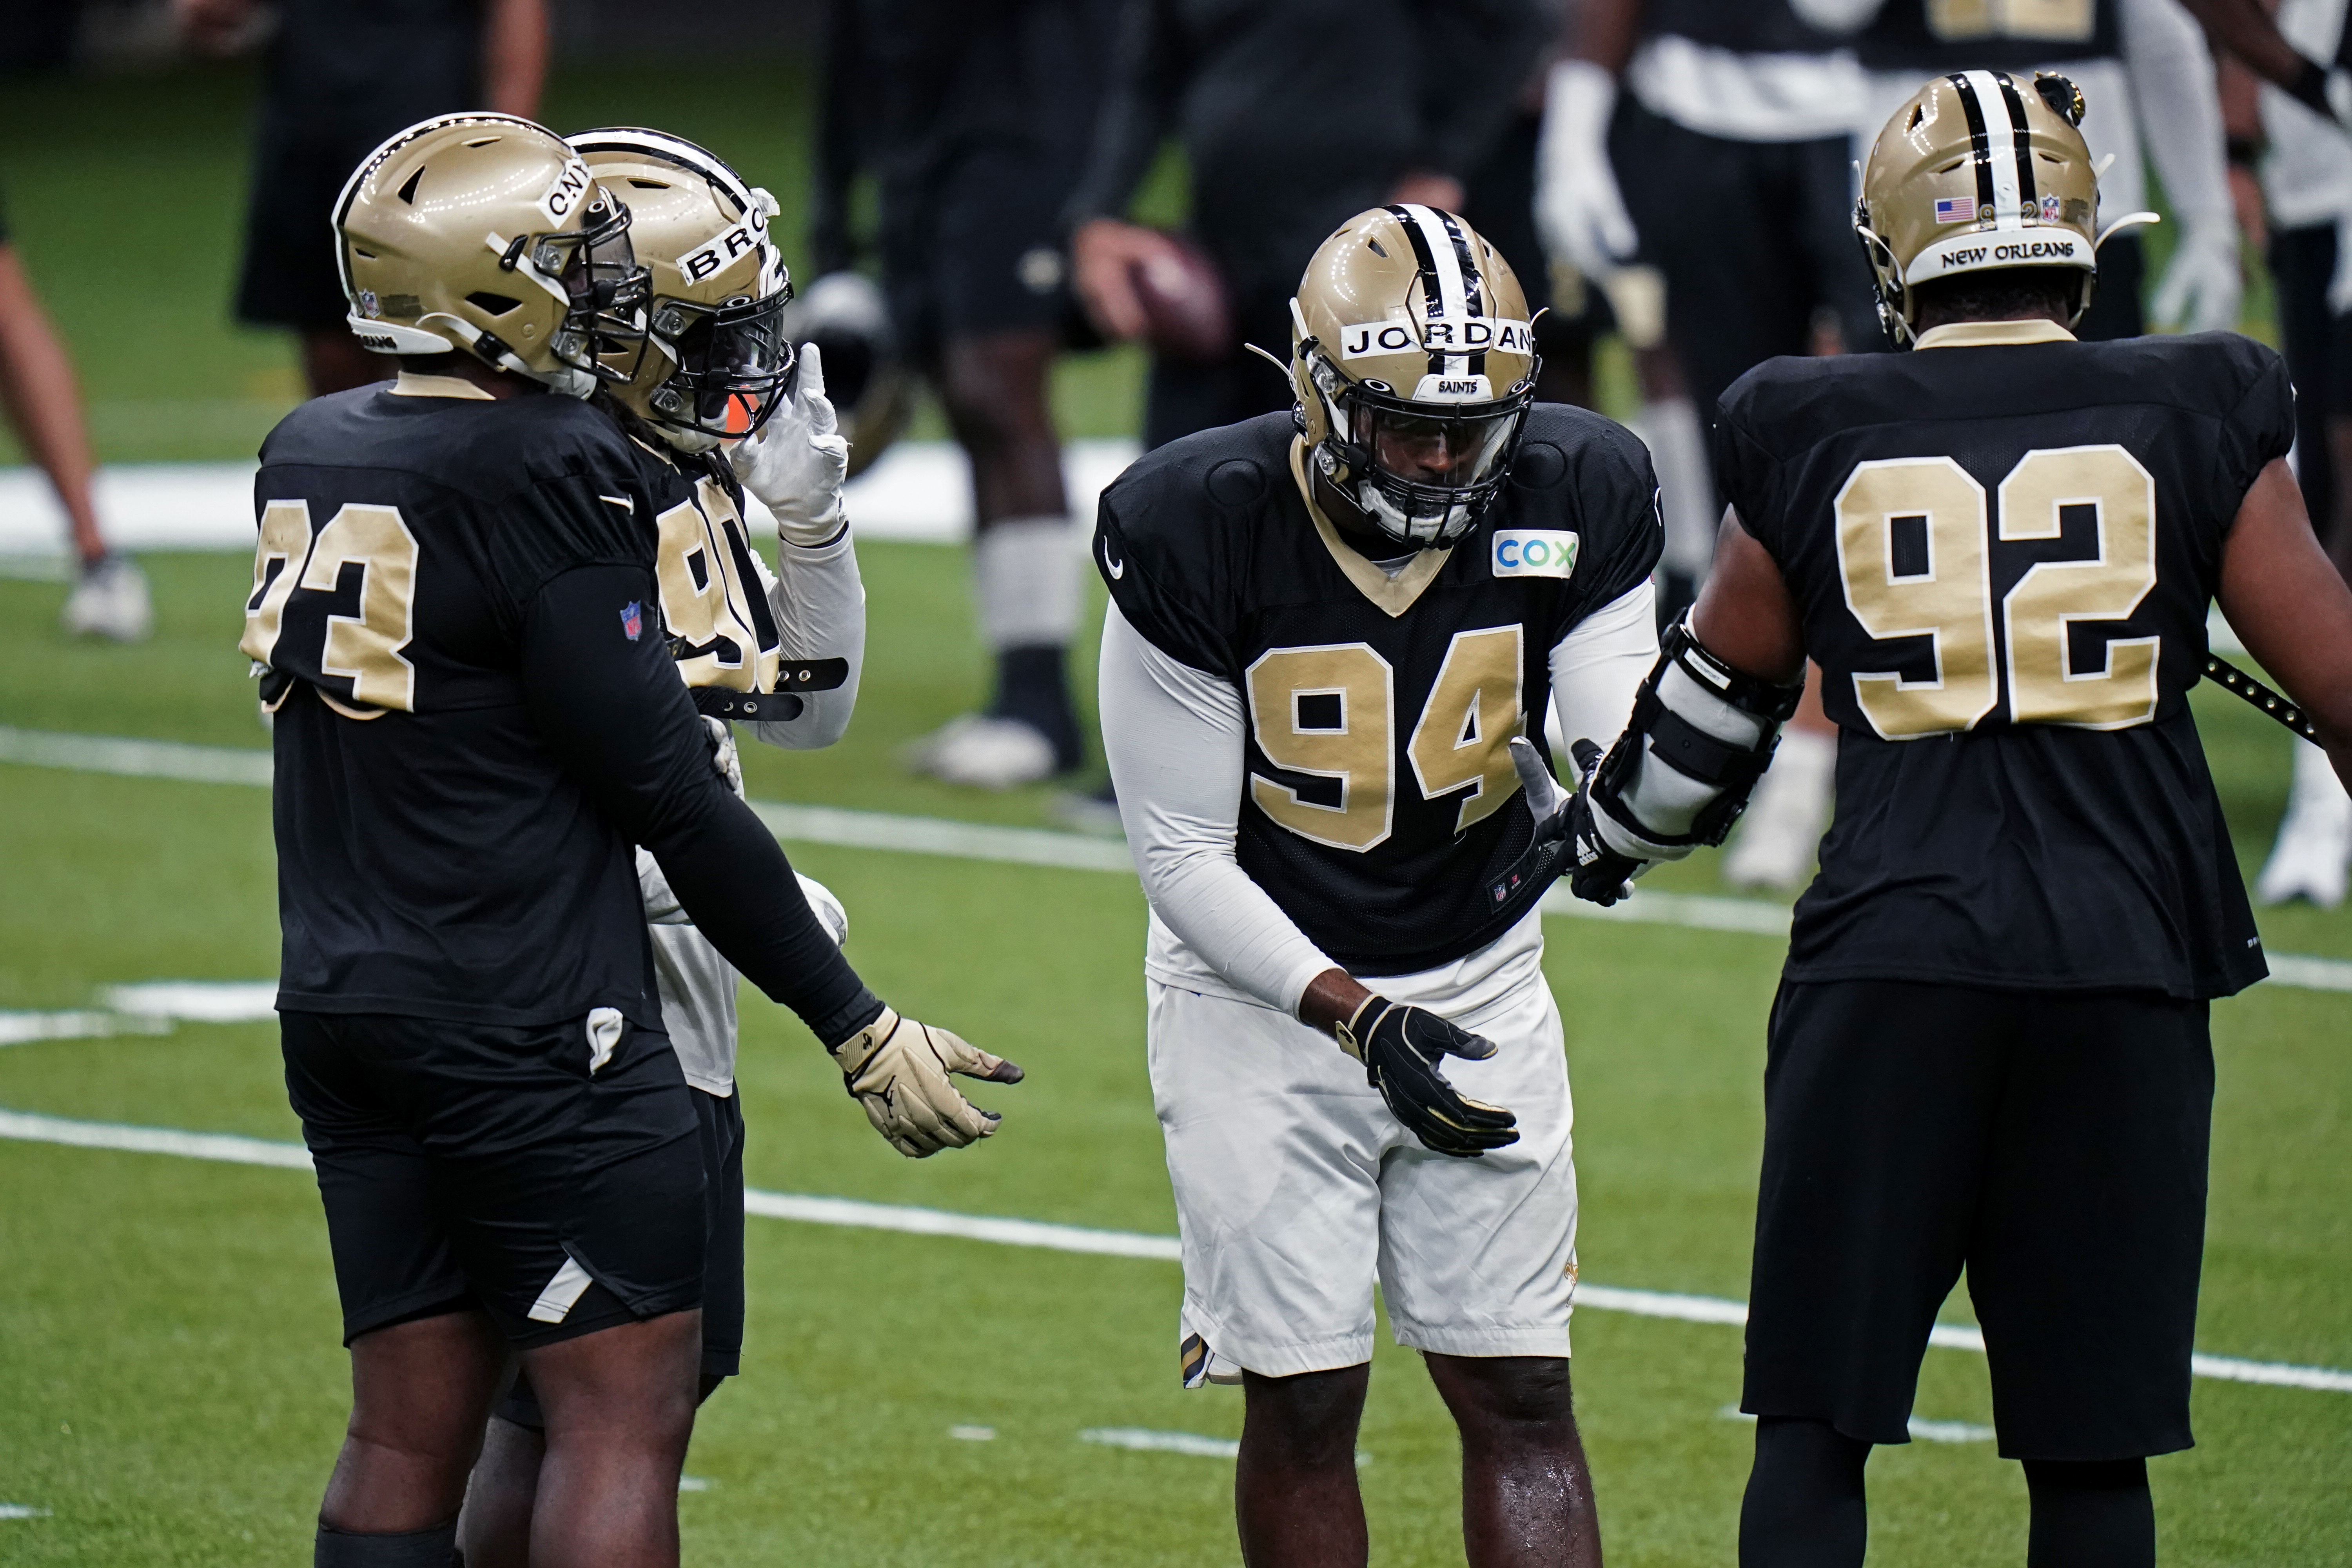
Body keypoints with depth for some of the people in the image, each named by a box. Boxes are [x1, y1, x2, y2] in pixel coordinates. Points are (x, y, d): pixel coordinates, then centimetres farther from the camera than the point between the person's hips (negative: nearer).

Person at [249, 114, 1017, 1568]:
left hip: (343, 1007, 8)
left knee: (409, 1430, 9)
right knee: (629, 1410, -4)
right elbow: (667, 795, -13)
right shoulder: (552, 476, -15)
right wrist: (859, 1026, -7)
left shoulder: (308, 455, 8)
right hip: (533, 1031, -8)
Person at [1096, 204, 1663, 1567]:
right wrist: (1360, 1019, -23)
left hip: (1479, 979, 2)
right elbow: (1184, 853, -14)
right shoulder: (1196, 530, -20)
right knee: (1305, 1403, 0)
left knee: (1522, 1396, 1)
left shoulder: (1574, 499, -13)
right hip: (1265, 984, -2)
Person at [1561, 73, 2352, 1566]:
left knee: (1819, 1423, 6)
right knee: (2092, 1443, 5)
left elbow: (1712, 701, 17)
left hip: (1890, 958, 0)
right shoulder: (2197, 419, 4)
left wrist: (1613, 828, 37)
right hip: (2128, 965, 0)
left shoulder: (1811, 438, 5)